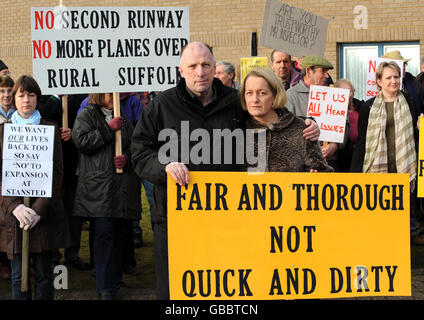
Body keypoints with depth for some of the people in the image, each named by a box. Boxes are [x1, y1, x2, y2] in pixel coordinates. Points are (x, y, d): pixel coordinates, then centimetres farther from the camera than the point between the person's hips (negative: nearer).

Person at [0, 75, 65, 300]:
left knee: (44, 272, 5)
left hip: (44, 213, -1)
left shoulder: (50, 129, 6)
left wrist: (39, 209, -11)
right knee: (18, 275, 5)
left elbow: (57, 174, 0)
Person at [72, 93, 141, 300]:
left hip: (122, 185, 5)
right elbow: (80, 140, -11)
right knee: (103, 233, -10)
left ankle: (115, 279, 24)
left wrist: (126, 158, -1)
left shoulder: (122, 119, 20)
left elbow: (132, 145, 20)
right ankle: (105, 288, -5)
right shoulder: (86, 116, 4)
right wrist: (108, 129, -11)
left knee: (119, 232, 9)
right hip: (98, 186, -5)